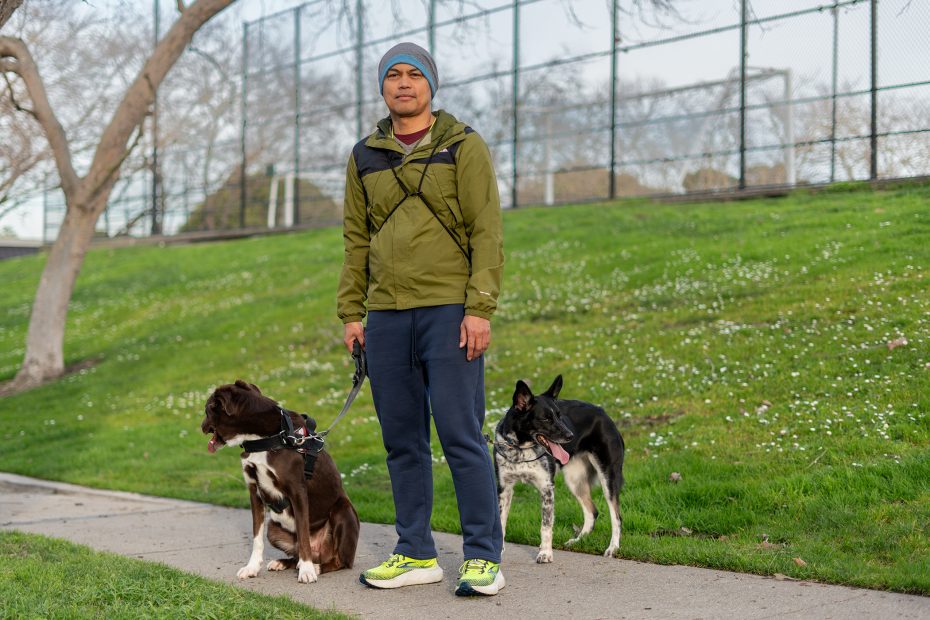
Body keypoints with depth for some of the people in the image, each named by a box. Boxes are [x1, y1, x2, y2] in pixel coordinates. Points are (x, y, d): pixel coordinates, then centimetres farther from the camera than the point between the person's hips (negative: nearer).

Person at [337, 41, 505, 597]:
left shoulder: (464, 146, 0)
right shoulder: (365, 157, 13)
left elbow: (487, 233, -5)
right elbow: (356, 239, 16)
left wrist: (480, 308, -14)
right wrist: (351, 313, 9)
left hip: (450, 311, -5)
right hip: (387, 316, 5)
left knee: (461, 435, -8)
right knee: (403, 441, 8)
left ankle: (484, 557, -1)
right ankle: (416, 555, 16)